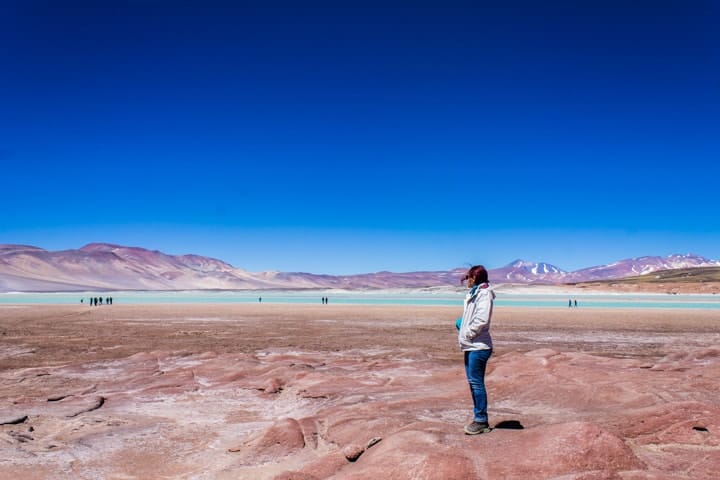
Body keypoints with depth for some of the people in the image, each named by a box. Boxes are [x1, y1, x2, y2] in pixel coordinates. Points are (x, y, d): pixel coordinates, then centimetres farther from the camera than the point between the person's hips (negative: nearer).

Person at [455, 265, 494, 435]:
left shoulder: (484, 294, -12)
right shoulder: (473, 294, 17)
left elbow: (482, 319, -22)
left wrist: (468, 333, -14)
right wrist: (462, 324, 7)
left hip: (478, 346, -10)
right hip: (470, 346, 10)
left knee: (476, 382, -6)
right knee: (473, 382, 13)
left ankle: (481, 421, 2)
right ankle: (480, 419, 22)